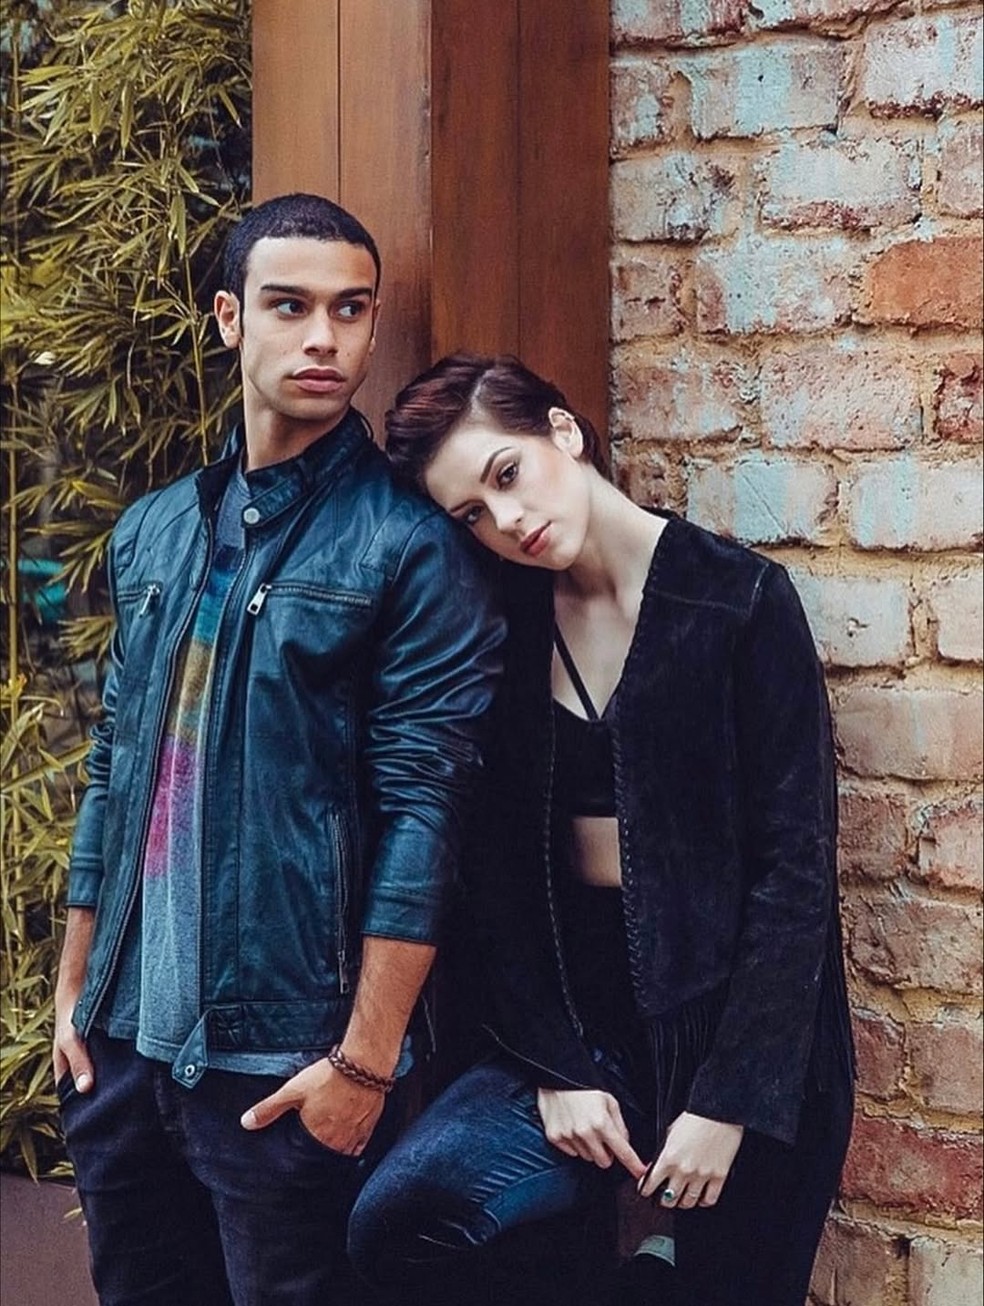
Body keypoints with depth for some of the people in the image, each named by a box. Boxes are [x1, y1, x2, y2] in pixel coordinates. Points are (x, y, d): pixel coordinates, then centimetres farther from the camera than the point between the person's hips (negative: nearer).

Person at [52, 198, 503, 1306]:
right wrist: (75, 993, 13)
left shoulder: (409, 548, -9)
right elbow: (113, 776, 14)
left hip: (284, 1056, -5)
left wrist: (365, 1062, -15)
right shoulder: (154, 532, 9)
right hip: (126, 1038, 6)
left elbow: (421, 817, -13)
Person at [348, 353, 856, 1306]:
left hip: (733, 1015, -3)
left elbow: (795, 869, -11)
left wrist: (727, 1101, -14)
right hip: (585, 1008, 3)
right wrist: (557, 1068, -7)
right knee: (398, 1224, -17)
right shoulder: (508, 630, 4)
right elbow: (499, 870, 2)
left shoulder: (739, 601, -8)